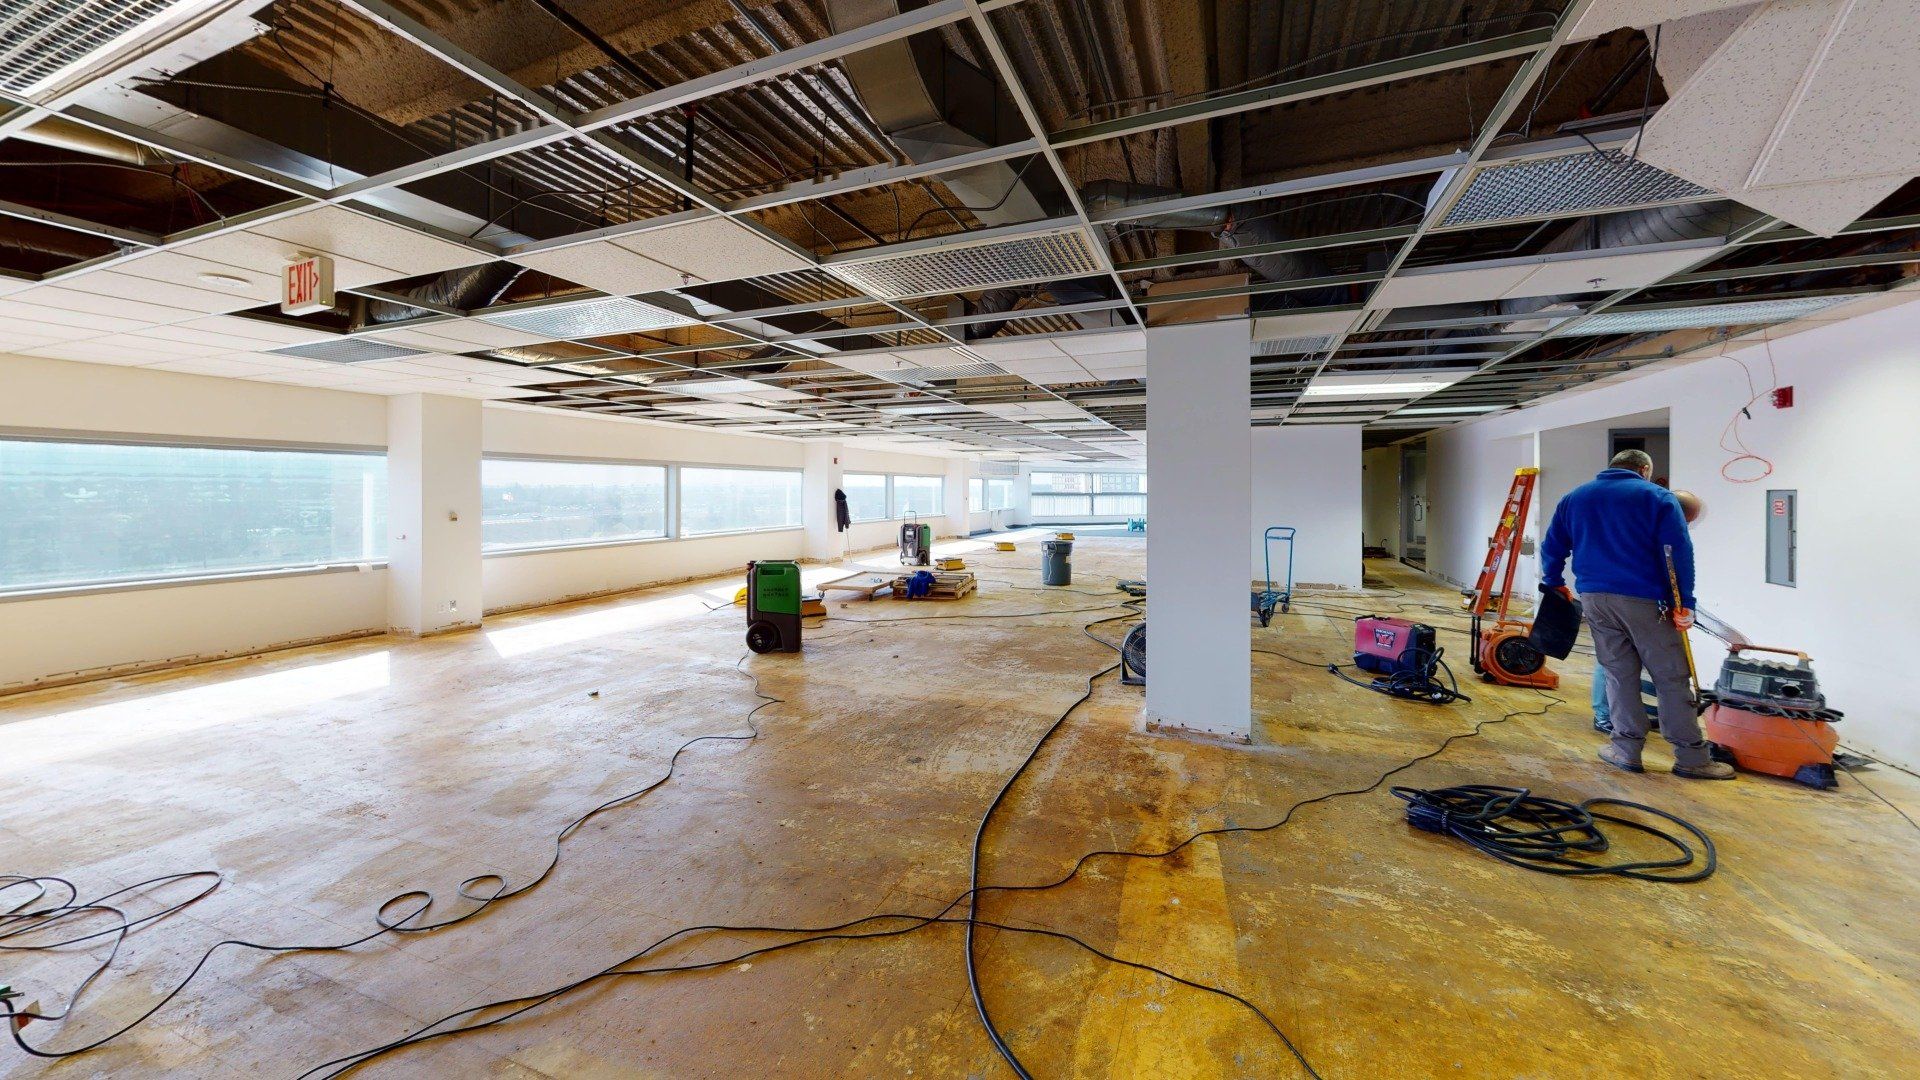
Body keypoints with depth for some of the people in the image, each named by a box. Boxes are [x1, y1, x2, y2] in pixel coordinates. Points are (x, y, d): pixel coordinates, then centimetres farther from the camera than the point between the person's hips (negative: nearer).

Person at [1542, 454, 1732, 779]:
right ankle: (1691, 758, 9)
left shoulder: (1574, 497, 13)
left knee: (1618, 674, 10)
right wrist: (1684, 603, -5)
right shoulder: (1657, 496, 2)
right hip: (1645, 600, -3)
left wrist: (1554, 584, 26)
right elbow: (1679, 551, -6)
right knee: (1671, 678, 4)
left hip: (1595, 598, 3)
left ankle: (1627, 749, 13)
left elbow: (1551, 548, 15)